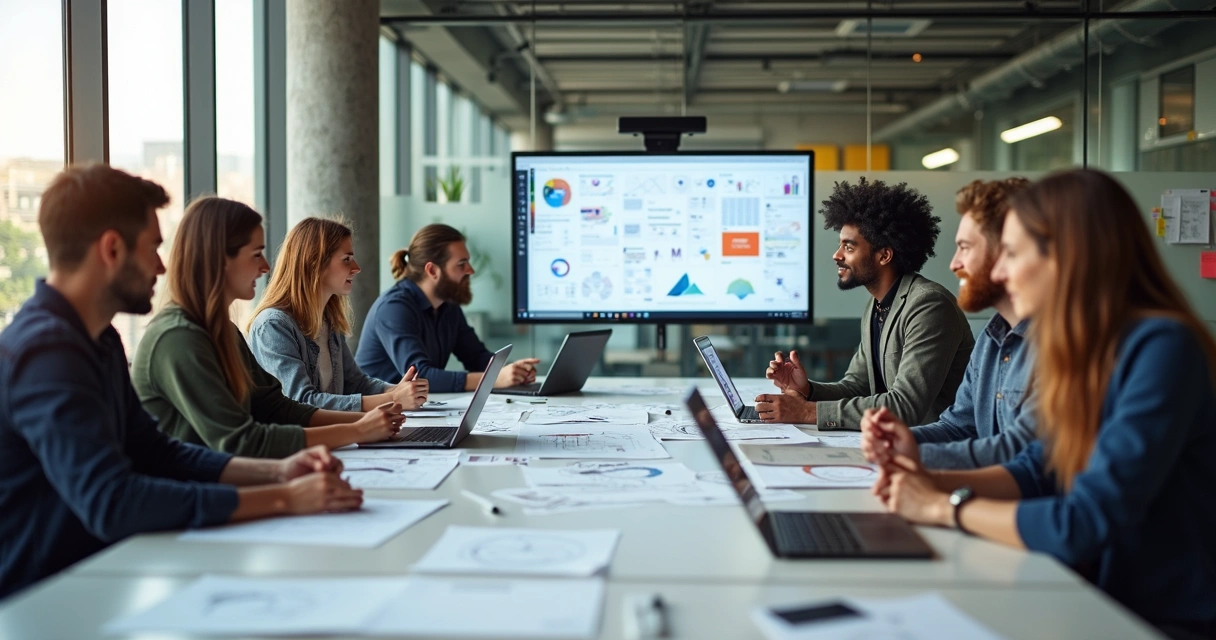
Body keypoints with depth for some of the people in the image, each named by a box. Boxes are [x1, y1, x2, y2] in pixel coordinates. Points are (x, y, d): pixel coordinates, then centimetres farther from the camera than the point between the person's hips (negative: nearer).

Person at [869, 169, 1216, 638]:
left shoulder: (1161, 350, -22)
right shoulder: (1082, 351, 3)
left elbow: (1084, 525, -26)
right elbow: (1039, 470, 13)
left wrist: (945, 507, -14)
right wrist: (928, 479, -2)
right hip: (1103, 602, 7)